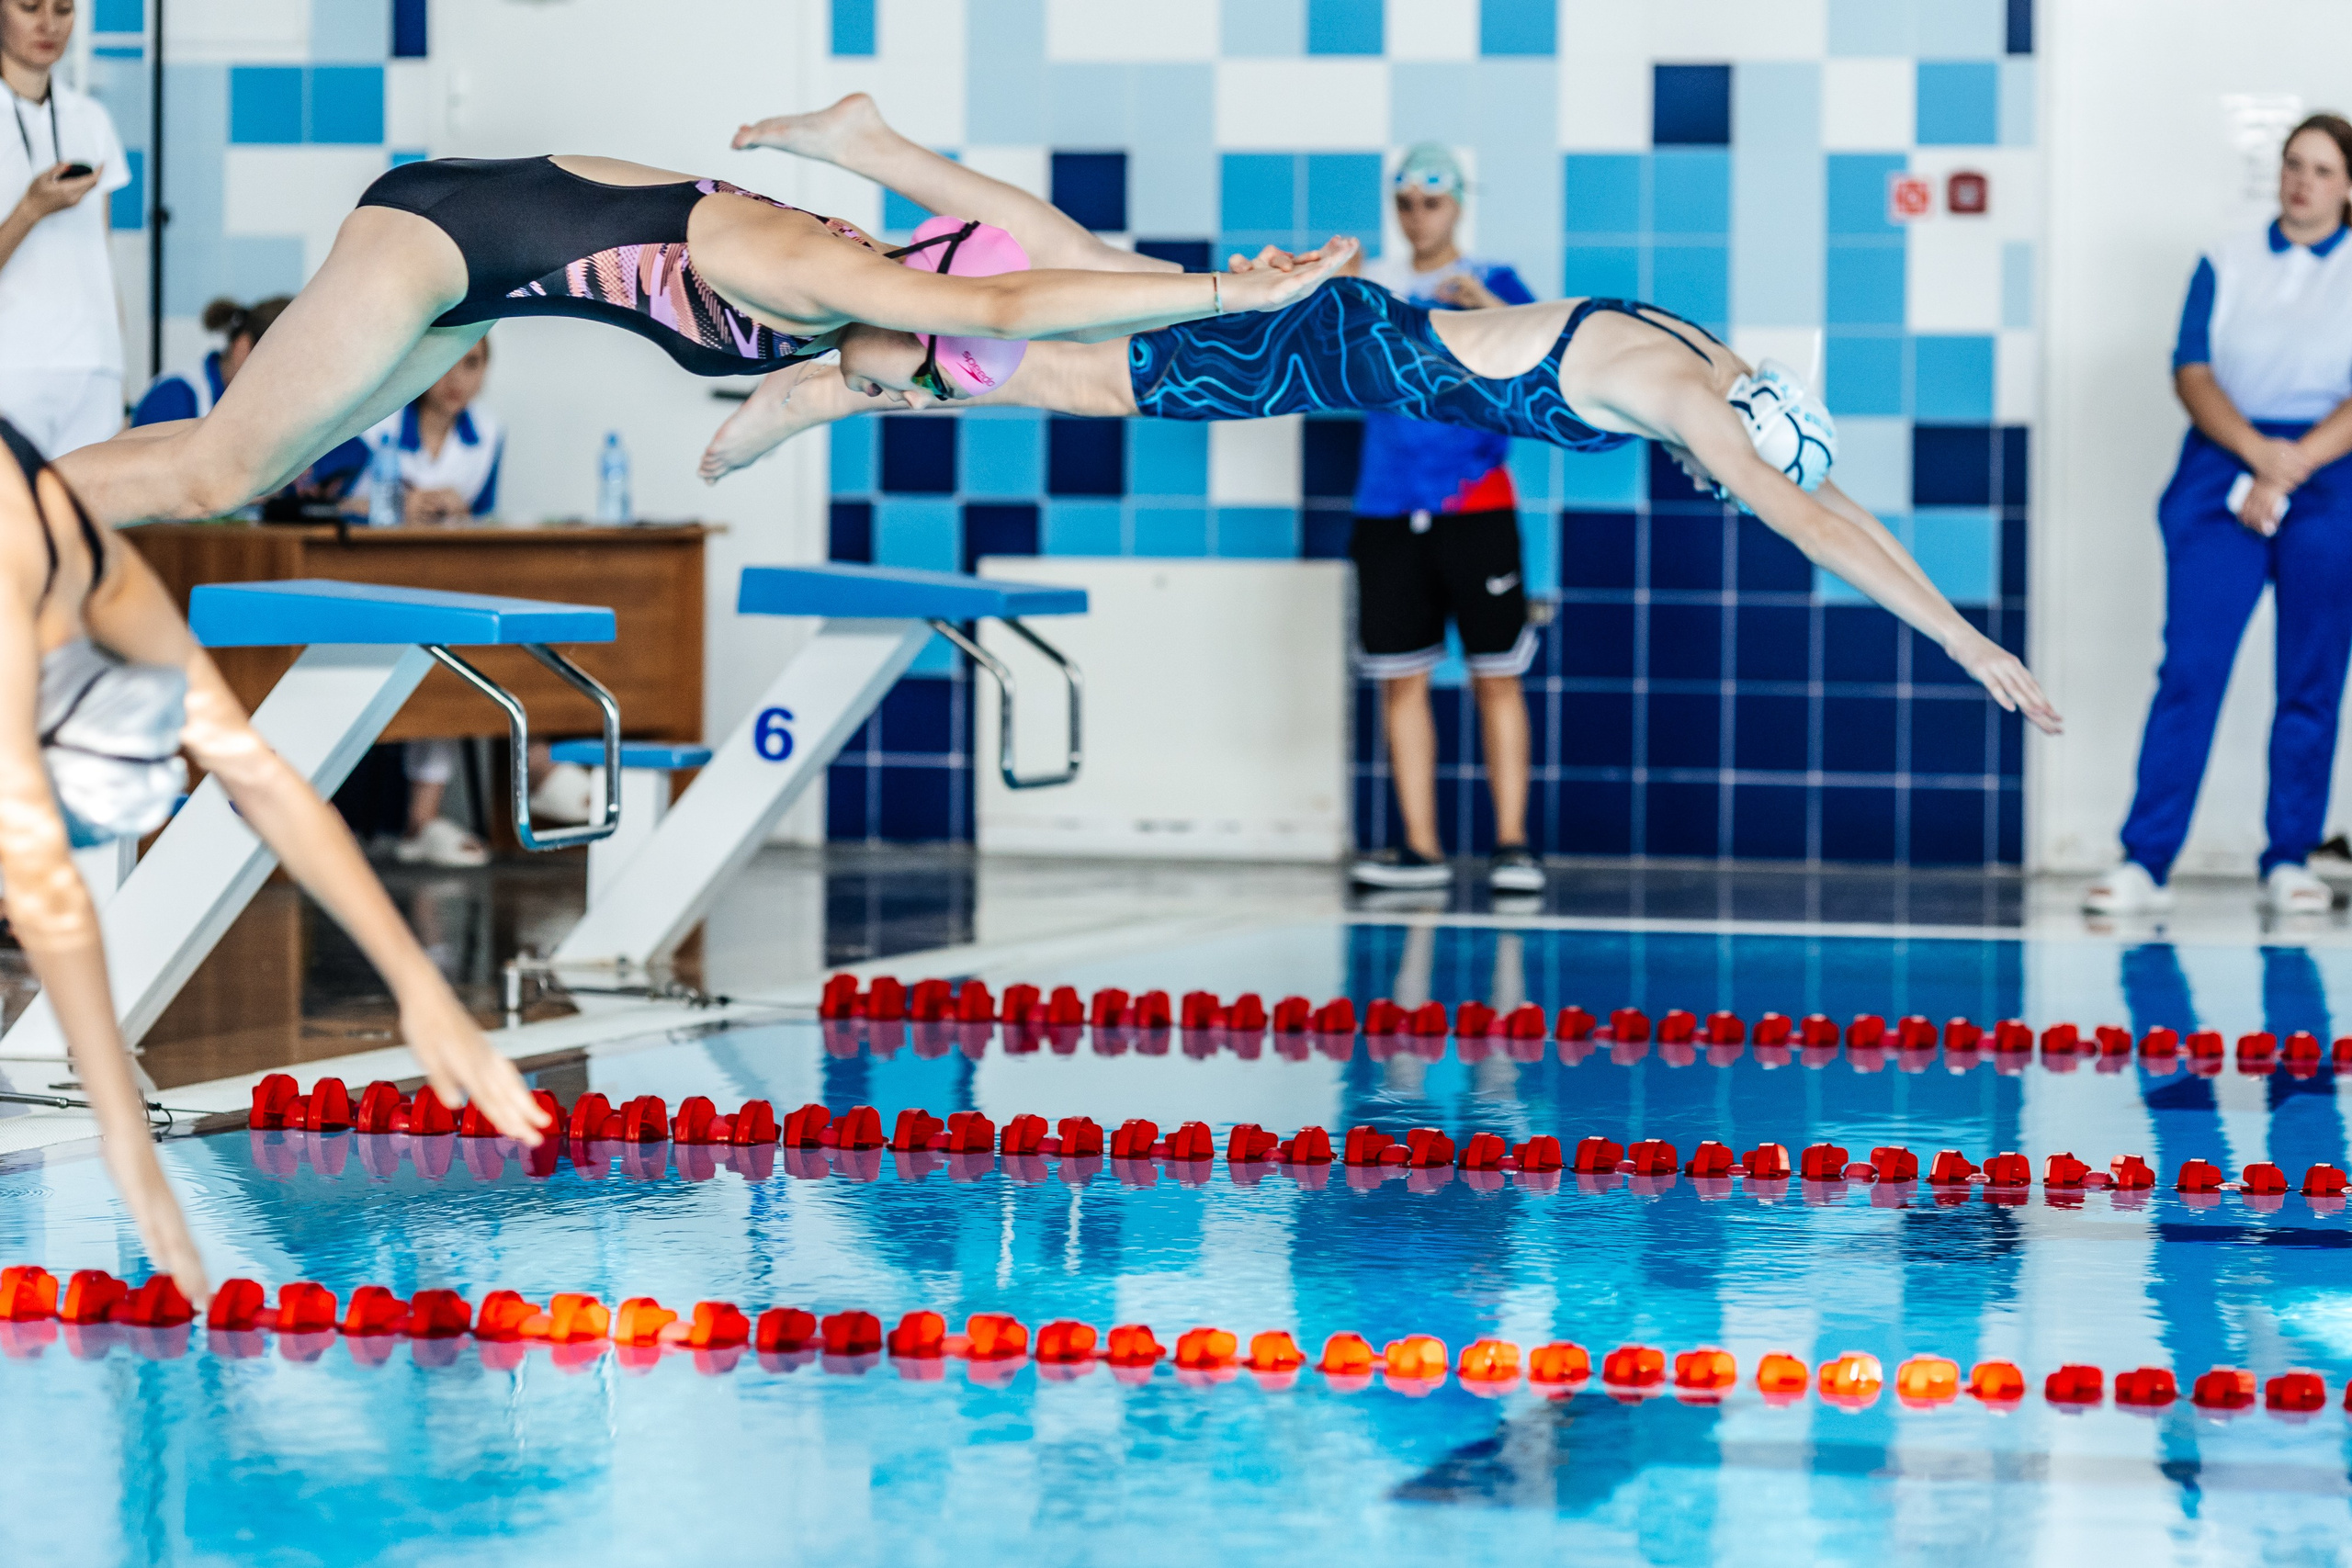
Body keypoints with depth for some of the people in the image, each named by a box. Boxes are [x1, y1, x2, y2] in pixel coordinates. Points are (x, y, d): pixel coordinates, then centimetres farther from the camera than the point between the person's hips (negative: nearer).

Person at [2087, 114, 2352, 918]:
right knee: (2189, 666, -8)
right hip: (2223, 469, 0)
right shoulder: (2225, 263, 10)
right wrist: (2256, 451, -15)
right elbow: (2192, 373, 1)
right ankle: (2144, 863, -10)